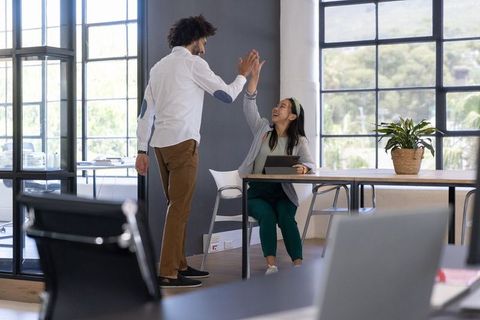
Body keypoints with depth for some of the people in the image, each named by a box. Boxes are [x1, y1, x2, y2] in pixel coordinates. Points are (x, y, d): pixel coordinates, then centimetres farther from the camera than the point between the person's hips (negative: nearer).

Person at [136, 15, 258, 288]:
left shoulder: (159, 66, 19)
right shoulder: (193, 63, -3)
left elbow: (146, 111, 14)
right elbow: (227, 95, -1)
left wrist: (142, 149, 13)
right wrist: (243, 74, 17)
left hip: (161, 143, 8)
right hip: (182, 142, -8)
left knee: (177, 206, 15)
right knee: (180, 207, -8)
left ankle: (179, 265, 19)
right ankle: (168, 273, -11)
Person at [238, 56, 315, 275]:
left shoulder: (298, 141, 3)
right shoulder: (262, 129, 6)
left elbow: (309, 162, -10)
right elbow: (249, 106, -6)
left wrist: (304, 168, -37)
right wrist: (254, 76, -16)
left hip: (283, 193, 0)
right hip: (257, 193, 0)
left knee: (286, 218, -29)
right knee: (267, 216, -30)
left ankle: (298, 263, -32)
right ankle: (271, 263, -35)